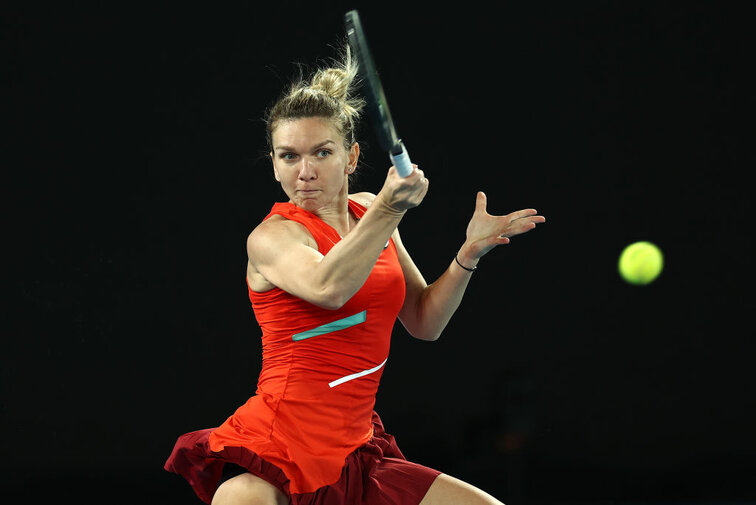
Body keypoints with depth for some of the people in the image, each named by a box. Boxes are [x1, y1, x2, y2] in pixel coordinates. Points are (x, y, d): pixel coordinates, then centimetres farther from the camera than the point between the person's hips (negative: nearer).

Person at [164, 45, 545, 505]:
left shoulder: (366, 215, 12)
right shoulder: (270, 237, -9)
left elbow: (423, 321, 18)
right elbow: (327, 287, -32)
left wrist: (469, 253, 5)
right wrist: (389, 210, -41)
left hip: (352, 458, 7)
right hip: (270, 455, -6)